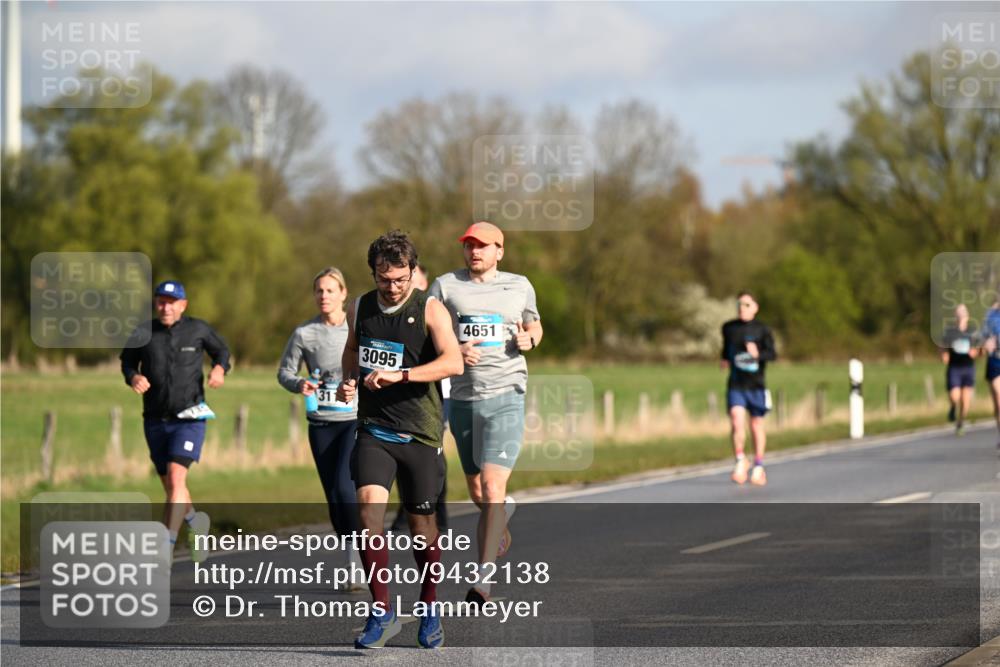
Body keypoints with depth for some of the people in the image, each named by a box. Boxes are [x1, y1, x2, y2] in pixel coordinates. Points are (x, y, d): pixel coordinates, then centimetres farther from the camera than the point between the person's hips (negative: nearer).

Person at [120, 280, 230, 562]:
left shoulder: (198, 329, -2)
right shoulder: (143, 333, -2)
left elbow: (221, 350, 15)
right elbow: (128, 362, 12)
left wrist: (219, 368, -6)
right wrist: (133, 378, -10)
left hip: (190, 418, -3)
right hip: (156, 420, 3)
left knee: (176, 477, -20)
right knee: (170, 486, 12)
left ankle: (166, 548, -23)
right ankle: (195, 521, 43)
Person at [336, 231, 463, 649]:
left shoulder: (429, 309, -7)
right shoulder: (359, 310, 7)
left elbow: (453, 362, -20)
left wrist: (398, 375, -29)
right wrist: (349, 380, 5)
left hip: (419, 434, -2)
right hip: (373, 430, 2)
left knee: (421, 522, 5)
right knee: (369, 507, -17)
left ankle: (429, 608, 27)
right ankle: (382, 612, -13)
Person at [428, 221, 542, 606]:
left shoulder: (519, 286, 9)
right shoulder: (445, 286, 5)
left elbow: (534, 327, 24)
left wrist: (529, 340, 0)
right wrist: (455, 350, -16)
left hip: (505, 395, -2)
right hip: (462, 397, 2)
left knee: (493, 485, -17)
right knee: (476, 492, 14)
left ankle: (483, 577, -20)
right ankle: (503, 516, 50)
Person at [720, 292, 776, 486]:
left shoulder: (762, 330, -4)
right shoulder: (729, 328, 6)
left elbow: (772, 354, -13)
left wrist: (758, 354, -30)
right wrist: (725, 359, 15)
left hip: (756, 384, -1)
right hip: (735, 384, 1)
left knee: (756, 425, 10)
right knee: (737, 422, -17)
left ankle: (758, 467, 25)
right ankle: (740, 461, -1)